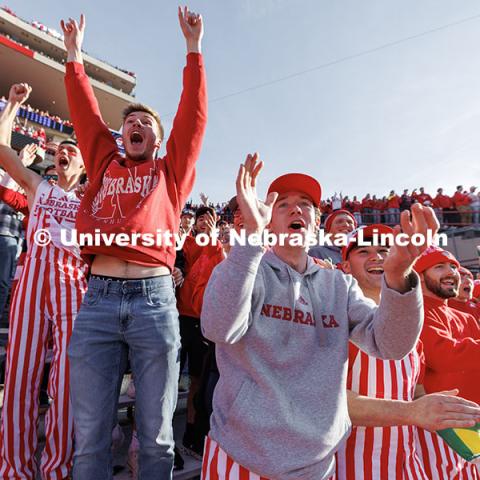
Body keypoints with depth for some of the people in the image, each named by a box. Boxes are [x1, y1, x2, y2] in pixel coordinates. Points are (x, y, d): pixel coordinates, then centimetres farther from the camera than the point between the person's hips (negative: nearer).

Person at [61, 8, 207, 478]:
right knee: (89, 435, 7)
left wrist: (194, 49, 17)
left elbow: (193, 116, 13)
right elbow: (85, 114, 25)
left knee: (156, 434, 8)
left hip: (154, 296, -1)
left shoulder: (170, 171, 15)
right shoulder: (104, 165, 20)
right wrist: (74, 53, 31)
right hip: (98, 297, 2)